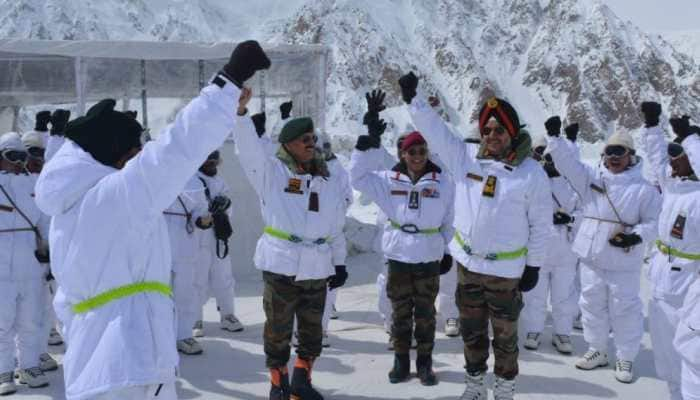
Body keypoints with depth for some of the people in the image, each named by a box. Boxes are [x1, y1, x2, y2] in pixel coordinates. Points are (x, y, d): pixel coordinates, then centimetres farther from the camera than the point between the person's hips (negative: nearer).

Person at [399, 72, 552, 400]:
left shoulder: (531, 173, -11)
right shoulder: (465, 157, -3)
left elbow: (541, 224, -5)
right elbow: (435, 130, -6)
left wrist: (534, 266, -4)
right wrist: (412, 99, -19)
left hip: (506, 269, -3)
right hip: (467, 262, 4)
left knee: (505, 333, 11)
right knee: (471, 329, 18)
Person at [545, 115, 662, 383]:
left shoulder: (644, 188, -6)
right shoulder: (591, 178, 3)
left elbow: (653, 222, -4)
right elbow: (567, 162, -6)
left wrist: (637, 236, -23)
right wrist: (554, 137, -20)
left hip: (623, 262, -4)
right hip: (591, 257, 4)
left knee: (624, 309, 5)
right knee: (592, 305, 15)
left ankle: (625, 359, 22)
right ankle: (597, 351, 33)